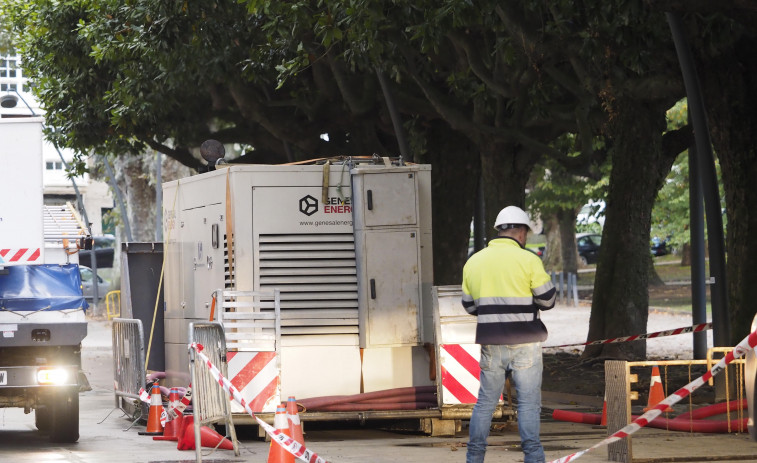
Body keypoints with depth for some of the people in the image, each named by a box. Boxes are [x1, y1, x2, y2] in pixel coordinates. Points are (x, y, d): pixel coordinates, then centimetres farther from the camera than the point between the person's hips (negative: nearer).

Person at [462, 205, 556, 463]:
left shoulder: (474, 262, 7)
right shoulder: (528, 260, -8)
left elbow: (470, 306, 14)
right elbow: (547, 300, -5)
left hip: (491, 345, 4)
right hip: (525, 343, -4)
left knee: (486, 400, 12)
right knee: (528, 401, 1)